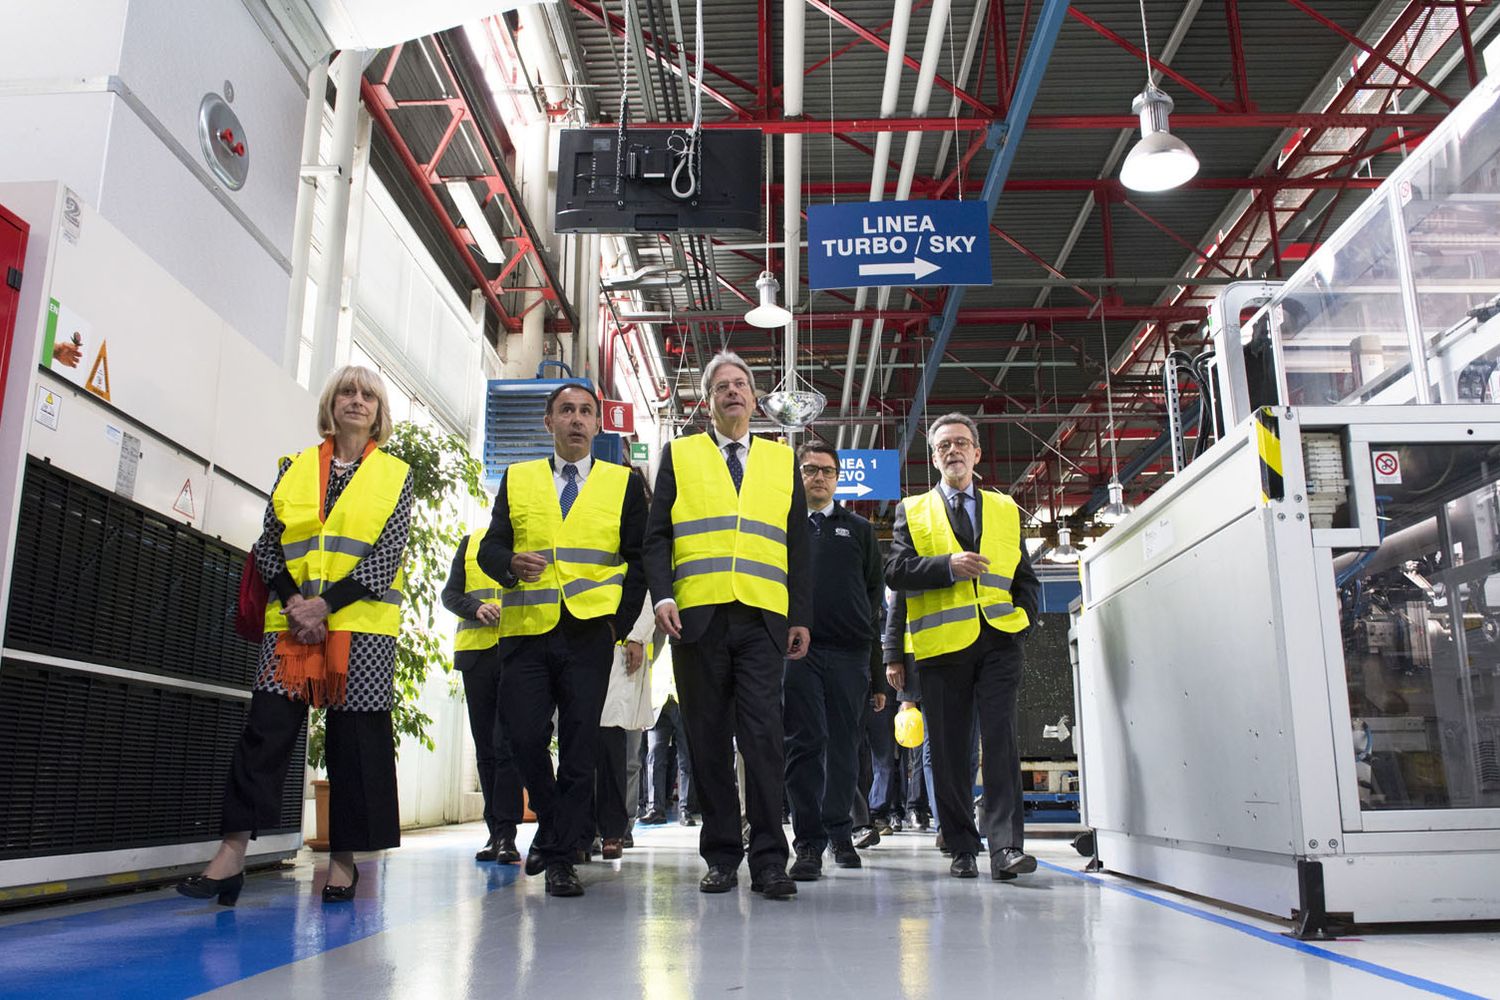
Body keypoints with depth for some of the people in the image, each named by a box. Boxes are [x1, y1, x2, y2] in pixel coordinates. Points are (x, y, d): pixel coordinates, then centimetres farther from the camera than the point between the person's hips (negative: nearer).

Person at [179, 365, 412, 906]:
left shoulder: (396, 476, 7)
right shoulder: (295, 468, 14)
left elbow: (386, 556, -3)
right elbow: (268, 546, 8)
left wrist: (325, 604, -13)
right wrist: (294, 602, -9)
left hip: (361, 624, -2)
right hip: (292, 619, 2)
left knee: (355, 735, 1)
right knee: (267, 725, -5)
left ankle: (344, 858, 11)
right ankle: (232, 853, 1)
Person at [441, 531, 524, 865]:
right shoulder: (471, 542, 17)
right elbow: (450, 593, 13)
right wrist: (476, 608, -8)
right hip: (476, 652, 3)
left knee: (507, 744, -12)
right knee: (485, 747, 6)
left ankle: (506, 834, -10)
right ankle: (496, 833, 13)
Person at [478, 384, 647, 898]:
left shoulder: (624, 483, 11)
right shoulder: (517, 479, 15)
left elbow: (639, 558, 8)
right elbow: (490, 547, 9)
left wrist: (621, 621, -2)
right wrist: (512, 564, -14)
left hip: (589, 632, -1)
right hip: (525, 630, 1)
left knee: (579, 743, -1)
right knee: (525, 735, -3)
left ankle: (560, 855, 9)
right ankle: (563, 825, 23)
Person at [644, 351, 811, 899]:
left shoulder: (782, 460, 18)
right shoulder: (679, 454, 15)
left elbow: (797, 544, 15)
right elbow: (657, 535, 9)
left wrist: (801, 618, 8)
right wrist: (662, 595, -7)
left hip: (762, 618, 0)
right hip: (697, 617, 0)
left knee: (763, 735, -8)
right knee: (708, 738, 3)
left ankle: (769, 859, -2)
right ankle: (721, 856, 12)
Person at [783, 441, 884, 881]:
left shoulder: (859, 529, 17)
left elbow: (874, 595, 14)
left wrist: (877, 669, 8)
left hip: (850, 653, 2)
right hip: (798, 651, -2)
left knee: (844, 746, 6)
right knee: (805, 743, -6)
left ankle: (839, 832, 21)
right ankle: (809, 844, -1)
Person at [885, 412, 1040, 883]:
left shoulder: (1007, 509, 18)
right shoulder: (912, 510, 14)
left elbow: (1026, 578, 19)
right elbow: (896, 571, 1)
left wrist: (1022, 618, 1)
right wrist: (947, 566, -14)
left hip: (998, 641, 0)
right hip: (942, 644, 0)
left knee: (1000, 741, -11)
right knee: (949, 751, 3)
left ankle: (1006, 848, -12)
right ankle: (962, 849, 12)